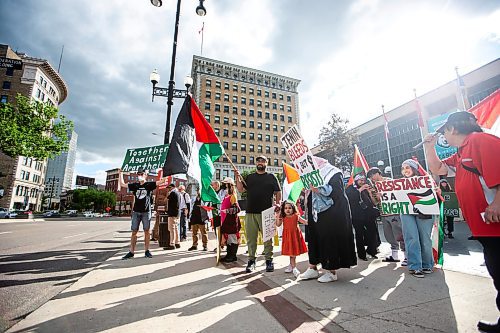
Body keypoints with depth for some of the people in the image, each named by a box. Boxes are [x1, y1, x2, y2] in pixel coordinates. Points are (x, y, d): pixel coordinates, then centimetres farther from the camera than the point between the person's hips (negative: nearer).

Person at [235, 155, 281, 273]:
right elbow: (241, 189, 10)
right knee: (251, 238, 6)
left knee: (267, 237, 3)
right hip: (250, 212, 2)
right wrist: (238, 177, -2)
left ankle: (269, 260, 15)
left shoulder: (271, 177, 11)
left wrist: (278, 203, -8)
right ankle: (251, 260, 18)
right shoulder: (249, 177, 17)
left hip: (266, 212, -2)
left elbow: (278, 192, 8)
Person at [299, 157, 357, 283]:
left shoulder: (334, 173, -3)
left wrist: (318, 189, -20)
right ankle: (313, 268, 19)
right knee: (315, 238, 9)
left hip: (331, 215, -8)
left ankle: (332, 271, 10)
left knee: (331, 239, -2)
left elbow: (336, 192, -17)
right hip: (317, 215, 8)